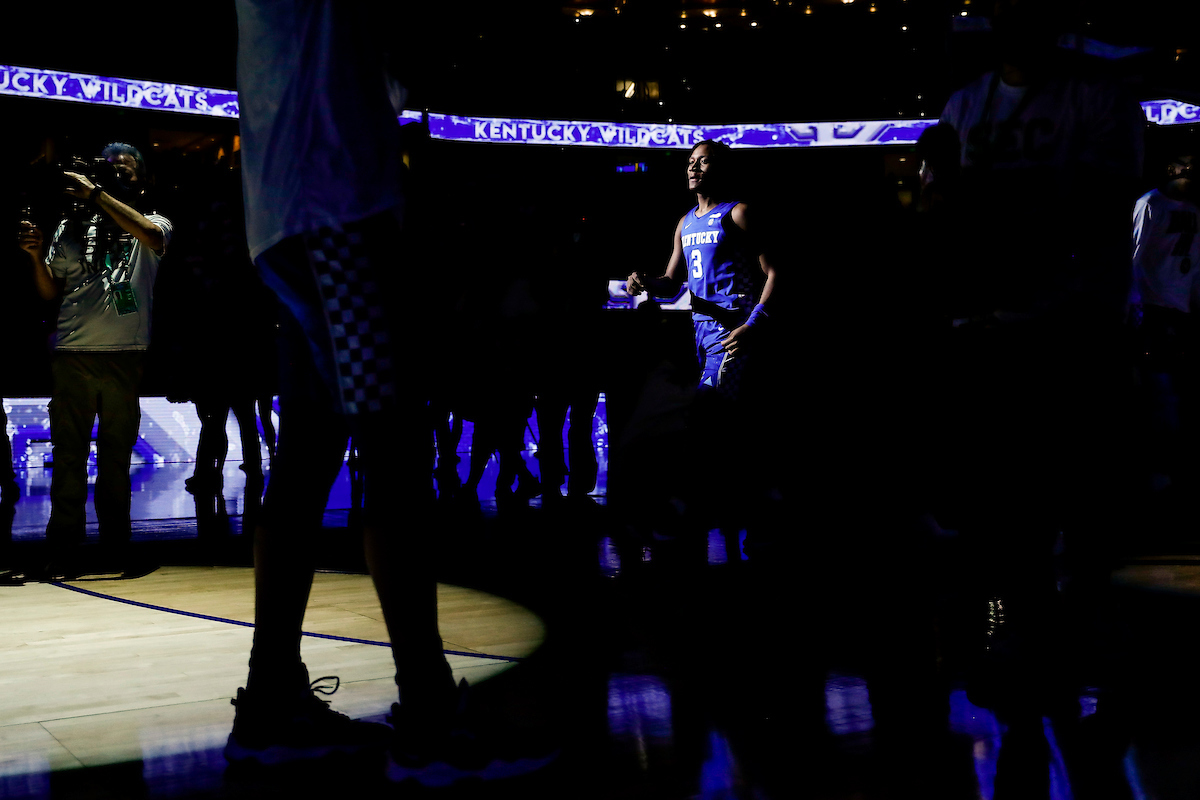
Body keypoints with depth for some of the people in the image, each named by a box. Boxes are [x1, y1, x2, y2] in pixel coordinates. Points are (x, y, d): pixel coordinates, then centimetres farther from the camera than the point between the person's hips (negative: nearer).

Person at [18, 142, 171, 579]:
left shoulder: (152, 223, 10)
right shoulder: (71, 227, 16)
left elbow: (153, 236, -17)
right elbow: (51, 292, 16)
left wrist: (97, 195, -18)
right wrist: (37, 256, -2)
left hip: (125, 357, -1)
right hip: (72, 354, 1)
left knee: (116, 455, 5)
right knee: (69, 454, 0)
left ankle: (116, 549, 11)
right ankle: (64, 550, 3)